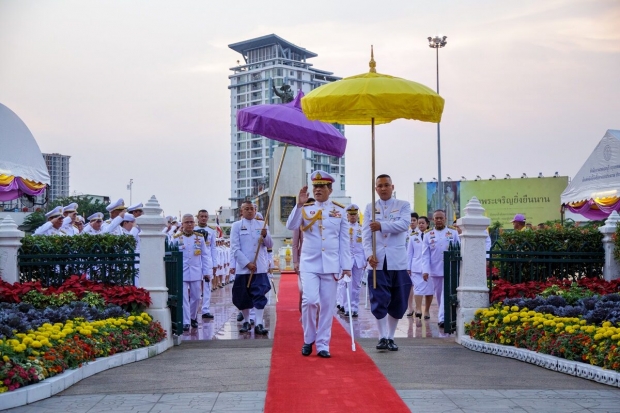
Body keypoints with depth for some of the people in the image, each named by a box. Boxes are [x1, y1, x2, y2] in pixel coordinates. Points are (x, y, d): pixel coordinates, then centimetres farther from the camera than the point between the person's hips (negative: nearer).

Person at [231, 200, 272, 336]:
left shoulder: (261, 225, 9)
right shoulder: (236, 226, 2)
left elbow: (270, 245, 7)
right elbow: (235, 248, -5)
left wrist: (265, 236, -14)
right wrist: (247, 263, -13)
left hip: (260, 267, 1)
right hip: (243, 267, -1)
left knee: (260, 295, -5)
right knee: (243, 296, 8)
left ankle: (259, 324, -5)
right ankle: (246, 322, 24)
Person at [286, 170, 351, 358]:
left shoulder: (340, 211, 5)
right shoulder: (305, 208, 5)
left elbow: (344, 240, 5)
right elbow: (291, 226, -11)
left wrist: (346, 265, 0)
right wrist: (299, 205, -22)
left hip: (331, 265, 1)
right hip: (309, 263, -1)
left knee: (327, 306, 2)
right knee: (309, 300, -14)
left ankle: (322, 345, 10)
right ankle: (308, 339, 8)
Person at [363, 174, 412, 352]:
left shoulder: (403, 205, 6)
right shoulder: (370, 208, 10)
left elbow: (404, 224, -13)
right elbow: (366, 234, 1)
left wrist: (382, 225, -27)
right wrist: (369, 254, -15)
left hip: (397, 260, 0)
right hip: (377, 261, 0)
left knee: (397, 302, 5)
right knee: (379, 301, -3)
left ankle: (390, 337, 18)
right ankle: (382, 337, 4)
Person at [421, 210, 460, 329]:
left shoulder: (453, 233, 2)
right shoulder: (428, 235, 4)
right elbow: (425, 254, 1)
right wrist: (425, 270, -7)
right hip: (435, 270, 2)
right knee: (439, 295, 12)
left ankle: (442, 318, -13)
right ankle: (442, 317, 26)